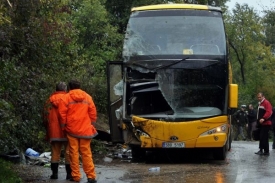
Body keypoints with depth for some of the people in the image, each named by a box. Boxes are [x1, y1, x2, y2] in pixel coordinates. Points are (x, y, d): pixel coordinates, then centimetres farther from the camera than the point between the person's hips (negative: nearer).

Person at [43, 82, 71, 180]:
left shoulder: (50, 100, 6)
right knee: (68, 152, 3)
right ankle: (69, 174, 2)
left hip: (54, 131, 2)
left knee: (55, 152, 9)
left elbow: (46, 117, 9)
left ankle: (54, 173, 7)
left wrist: (48, 131, 18)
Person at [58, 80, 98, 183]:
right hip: (85, 130, 2)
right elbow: (93, 113, 5)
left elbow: (62, 114, -4)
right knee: (86, 153, 4)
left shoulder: (66, 98, -2)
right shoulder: (87, 97, 6)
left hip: (72, 130, -2)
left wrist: (63, 126, 7)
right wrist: (91, 125, 14)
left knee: (74, 153, 4)